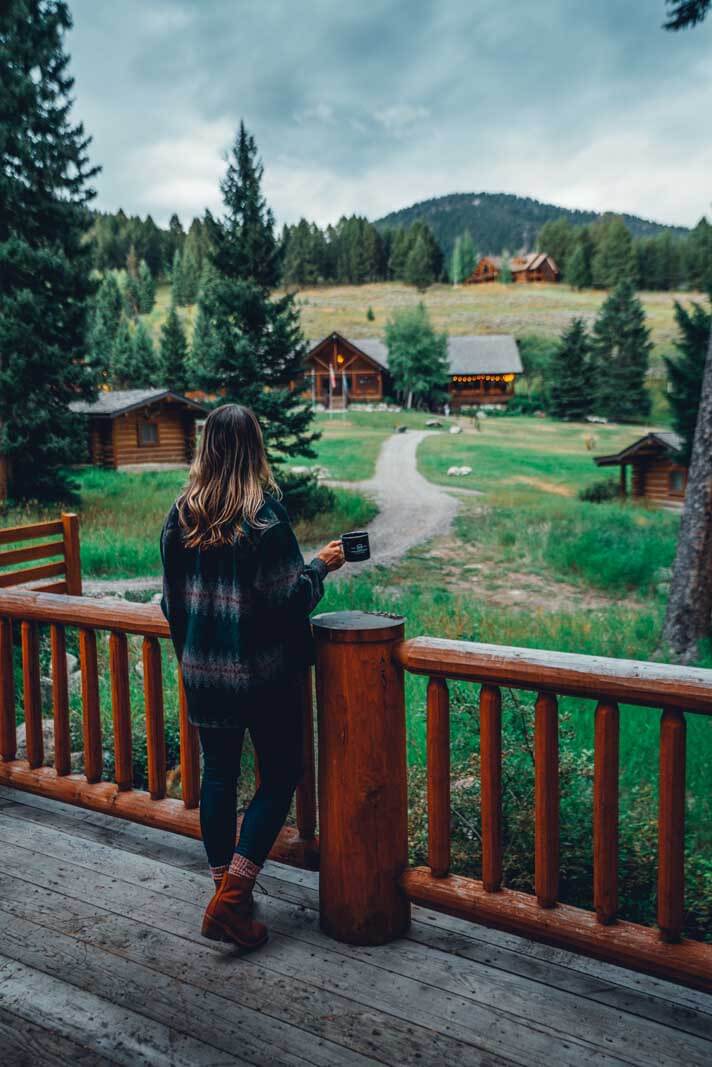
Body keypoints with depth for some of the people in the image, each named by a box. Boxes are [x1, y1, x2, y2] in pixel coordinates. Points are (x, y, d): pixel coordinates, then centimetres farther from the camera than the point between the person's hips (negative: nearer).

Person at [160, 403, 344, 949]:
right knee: (281, 773, 10)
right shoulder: (265, 514, -15)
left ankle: (224, 887, 27)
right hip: (264, 671, -5)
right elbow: (288, 598, -16)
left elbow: (171, 601, 8)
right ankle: (232, 898, 5)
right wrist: (321, 565, 1)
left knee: (219, 772, 17)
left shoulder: (180, 515, 1)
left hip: (202, 672, 5)